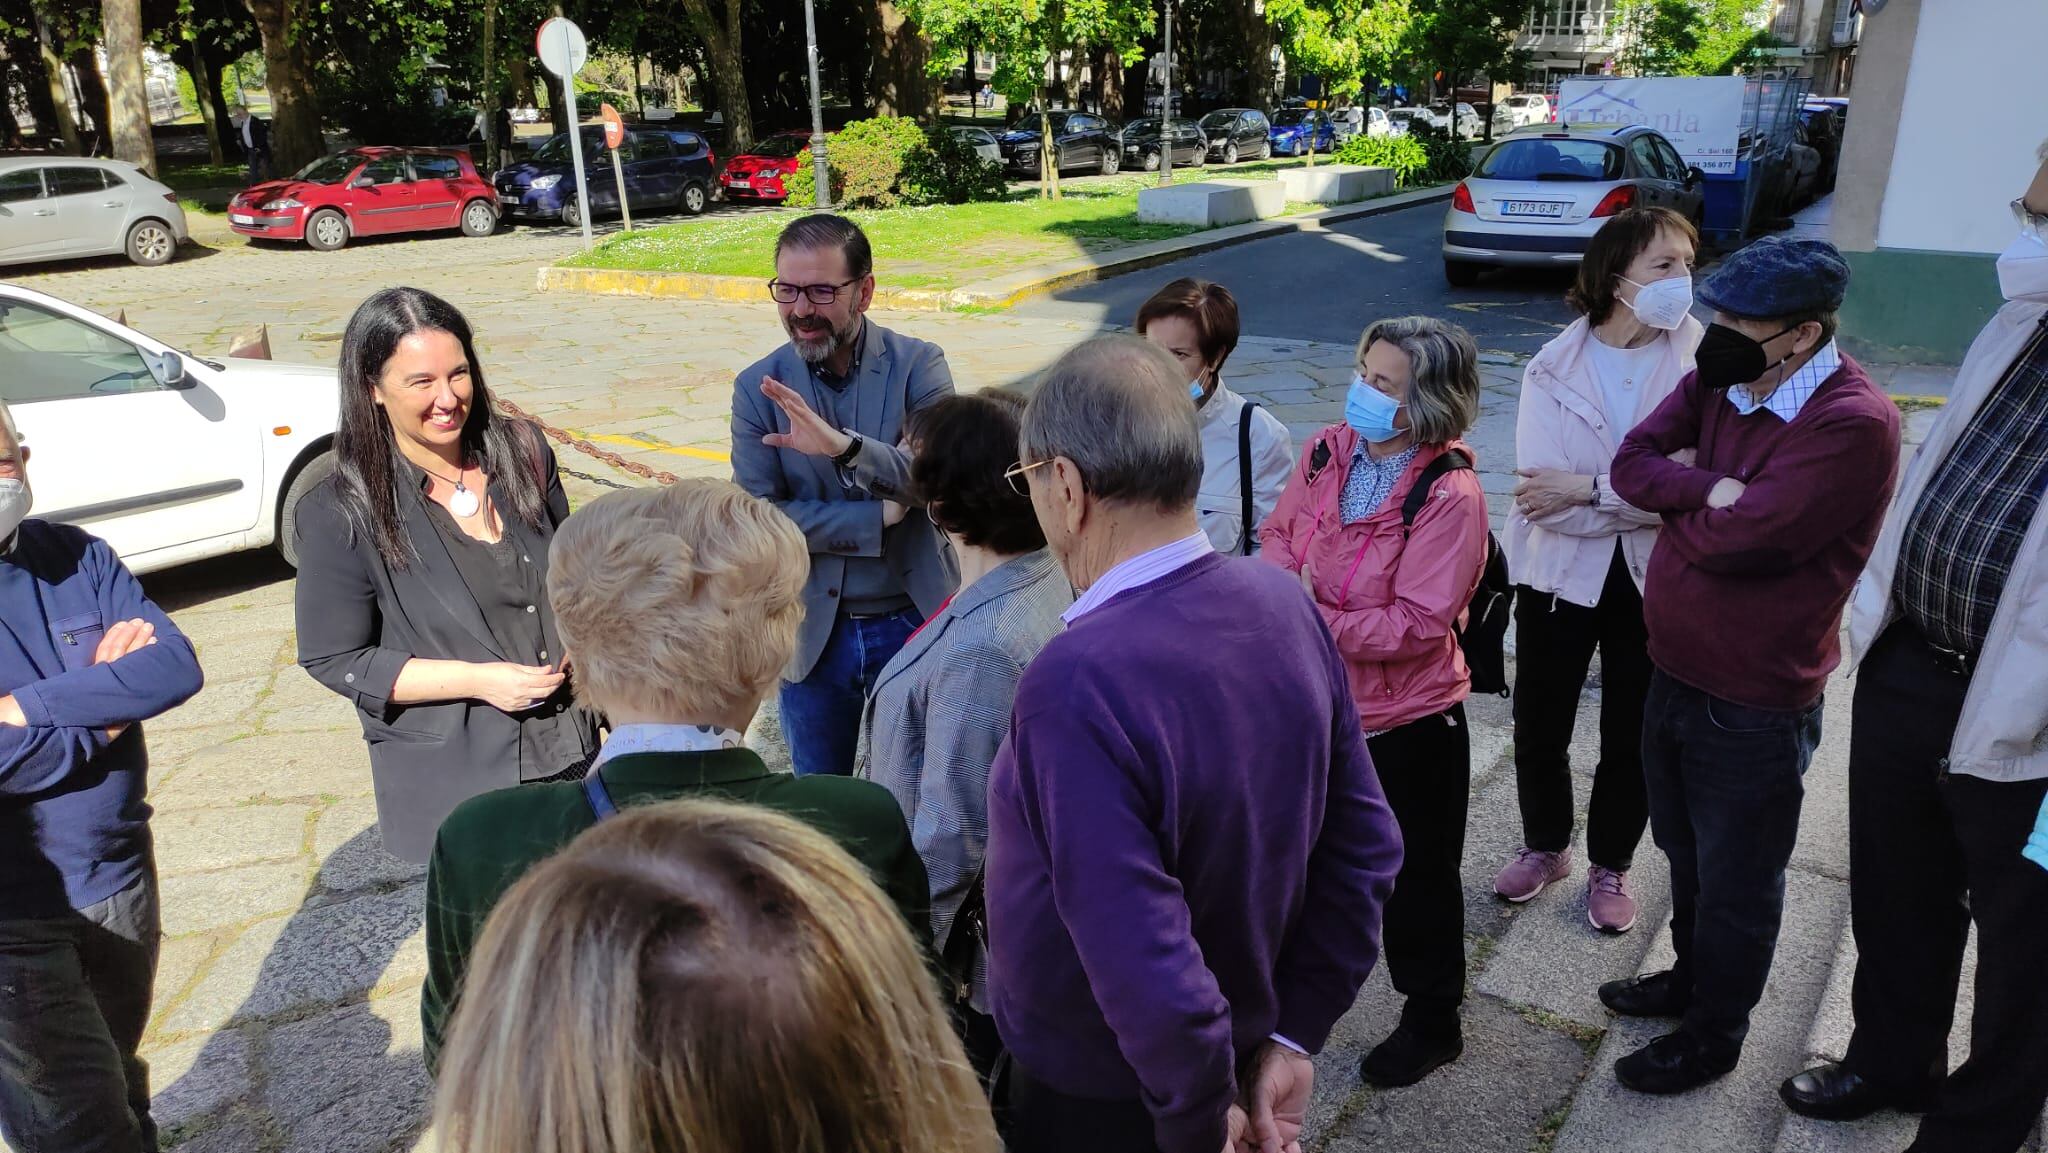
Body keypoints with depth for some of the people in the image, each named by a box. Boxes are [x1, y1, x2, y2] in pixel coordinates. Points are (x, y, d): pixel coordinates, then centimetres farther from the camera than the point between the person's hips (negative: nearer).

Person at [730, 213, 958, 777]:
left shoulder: (919, 365, -8)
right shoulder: (757, 388, -4)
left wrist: (844, 447, -36)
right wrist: (880, 516, -18)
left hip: (913, 620, -1)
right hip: (813, 632, 2)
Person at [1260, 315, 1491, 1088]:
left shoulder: (1449, 497, -24)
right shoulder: (1327, 451, -7)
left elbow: (1417, 623, -26)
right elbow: (1280, 534, 5)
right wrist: (1285, 586, -16)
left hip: (1408, 724, -6)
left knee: (1416, 875, 14)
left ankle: (1432, 1022, 37)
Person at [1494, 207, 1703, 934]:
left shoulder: (1701, 365, -10)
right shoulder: (1554, 369, -7)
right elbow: (1541, 493, -18)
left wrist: (1589, 488, -23)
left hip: (1654, 581, -1)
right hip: (1560, 573, 1)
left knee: (1632, 736, 14)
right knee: (1539, 729, 14)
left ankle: (1610, 866, 37)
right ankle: (1544, 846, 40)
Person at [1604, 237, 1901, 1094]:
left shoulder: (1852, 423, -24)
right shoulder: (1719, 382, 0)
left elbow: (1739, 538, -28)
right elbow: (1632, 463, -5)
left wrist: (1674, 497, -10)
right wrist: (1709, 489, -22)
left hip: (1754, 704, -7)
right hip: (1674, 670, 7)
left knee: (1735, 881, 13)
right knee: (1684, 852, 26)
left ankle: (1714, 1035, 34)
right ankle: (1692, 975, 48)